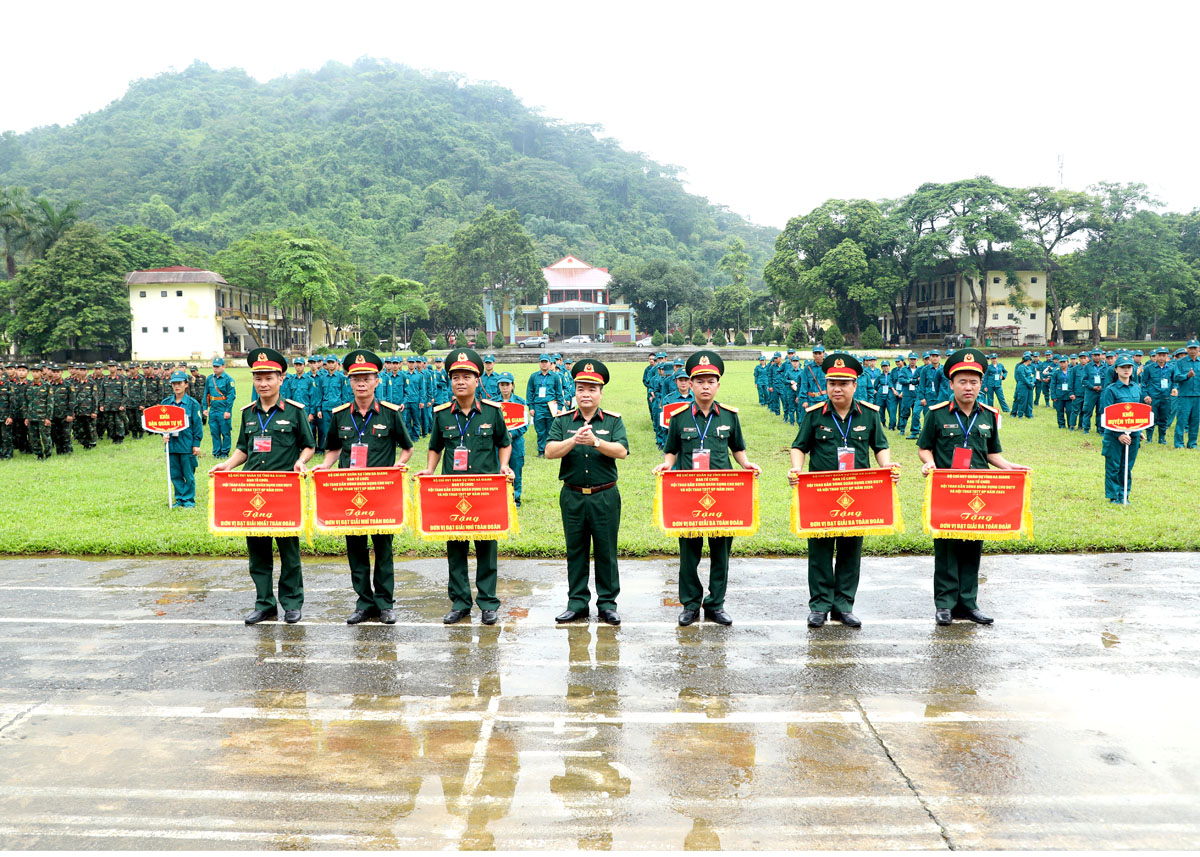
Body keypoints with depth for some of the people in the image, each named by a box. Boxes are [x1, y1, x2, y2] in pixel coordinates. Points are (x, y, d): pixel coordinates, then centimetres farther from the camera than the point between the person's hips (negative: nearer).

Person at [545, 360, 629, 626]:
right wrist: (574, 440, -25)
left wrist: (596, 441, -28)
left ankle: (607, 603, 17)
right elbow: (550, 451, -9)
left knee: (606, 551, 5)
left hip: (605, 497, -1)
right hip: (572, 496, 1)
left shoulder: (613, 420, 2)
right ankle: (577, 603, 20)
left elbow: (622, 451, -14)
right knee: (575, 551, 9)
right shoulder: (562, 421, 5)